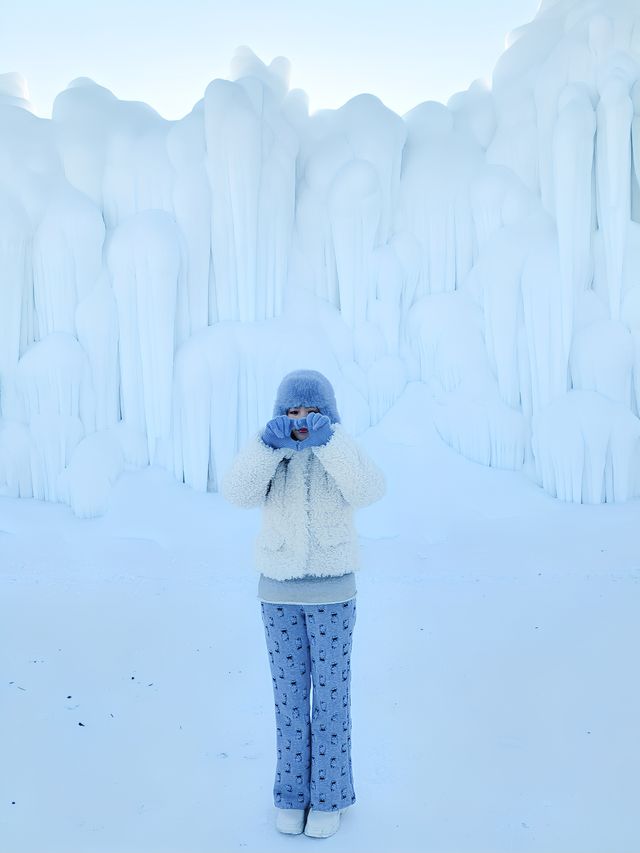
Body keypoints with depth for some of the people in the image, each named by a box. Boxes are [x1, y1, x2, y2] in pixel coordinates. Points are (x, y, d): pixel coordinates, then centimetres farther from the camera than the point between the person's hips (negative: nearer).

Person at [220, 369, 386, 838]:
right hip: (280, 590, 2)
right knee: (290, 694, 11)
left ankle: (328, 797, 26)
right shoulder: (268, 454, -3)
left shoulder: (344, 451, -7)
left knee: (331, 694, 7)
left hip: (331, 590, -1)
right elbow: (238, 492, -22)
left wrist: (328, 439, -35)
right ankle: (294, 793, 30)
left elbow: (368, 490, -28)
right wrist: (268, 441, -34)